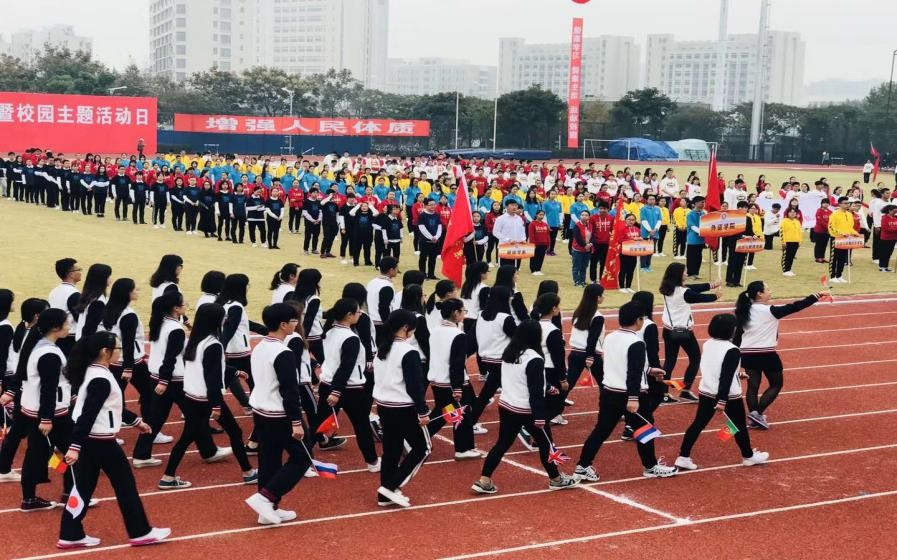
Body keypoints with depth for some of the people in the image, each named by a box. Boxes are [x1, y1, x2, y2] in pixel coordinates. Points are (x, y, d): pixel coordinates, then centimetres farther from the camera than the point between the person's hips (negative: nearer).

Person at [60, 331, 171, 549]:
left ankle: (71, 536, 15)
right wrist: (75, 446, -28)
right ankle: (141, 532, 14)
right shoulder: (101, 380, -22)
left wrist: (135, 421, 27)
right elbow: (87, 415, -26)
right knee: (125, 484, 4)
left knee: (84, 487, 13)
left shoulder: (94, 372, 10)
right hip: (100, 442, -10)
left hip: (90, 440, 10)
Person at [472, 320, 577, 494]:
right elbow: (535, 392, -21)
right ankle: (556, 479, 26)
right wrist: (540, 416, -18)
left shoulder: (508, 353, 6)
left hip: (505, 406, 7)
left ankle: (483, 481, 7)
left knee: (502, 443, 12)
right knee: (545, 442, 12)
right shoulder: (534, 359, -19)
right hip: (527, 411, -7)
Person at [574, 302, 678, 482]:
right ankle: (651, 467, 26)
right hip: (630, 395, -7)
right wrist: (633, 398, -30)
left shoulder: (610, 338, 9)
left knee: (601, 430, 10)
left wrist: (648, 370, 29)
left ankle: (582, 467, 8)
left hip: (608, 392, 7)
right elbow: (634, 373, -26)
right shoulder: (636, 343, -17)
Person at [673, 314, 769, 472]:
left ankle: (683, 457, 3)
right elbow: (726, 378, -24)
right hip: (728, 396, -6)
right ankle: (748, 456, 30)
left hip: (706, 392, 6)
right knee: (739, 426, 13)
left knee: (698, 423, 8)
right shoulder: (732, 350, -20)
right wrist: (722, 400, -25)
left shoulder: (707, 345, 4)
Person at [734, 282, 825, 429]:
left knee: (753, 386, 9)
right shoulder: (770, 311, -14)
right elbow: (794, 307, -16)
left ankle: (755, 419, 9)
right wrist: (817, 296, -13)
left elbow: (738, 334, 8)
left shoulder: (745, 311, 4)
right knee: (776, 384, 11)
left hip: (747, 354, 6)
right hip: (766, 354, -5)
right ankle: (758, 413, 0)